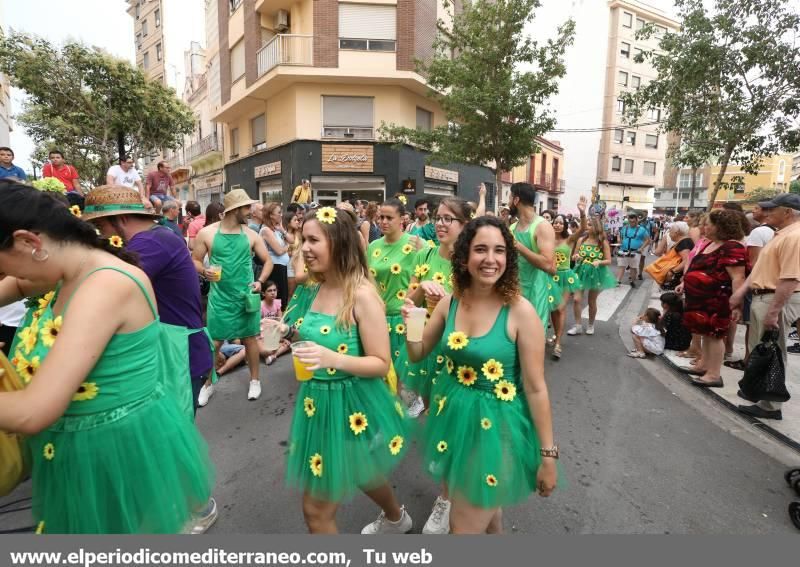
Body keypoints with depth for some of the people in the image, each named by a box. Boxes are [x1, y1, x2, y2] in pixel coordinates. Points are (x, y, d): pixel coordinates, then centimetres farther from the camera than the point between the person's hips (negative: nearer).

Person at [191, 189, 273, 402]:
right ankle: (208, 383, 24)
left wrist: (260, 281, -9)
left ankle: (255, 380, 25)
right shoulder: (207, 233, -3)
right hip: (220, 298, -1)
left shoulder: (251, 235, 1)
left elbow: (268, 261, 6)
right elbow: (194, 260, 4)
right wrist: (204, 271, -17)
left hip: (246, 296, 1)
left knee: (250, 338, 9)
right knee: (214, 342, 5)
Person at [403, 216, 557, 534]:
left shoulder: (520, 311, -20)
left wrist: (547, 454, -8)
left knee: (465, 527, 9)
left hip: (497, 425, -5)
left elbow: (536, 388, -14)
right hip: (454, 417, 5)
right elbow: (418, 355, 5)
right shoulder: (450, 302, -6)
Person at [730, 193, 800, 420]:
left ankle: (770, 406, 10)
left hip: (778, 301, -10)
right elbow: (762, 268, 19)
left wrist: (773, 312, -26)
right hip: (763, 297, 10)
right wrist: (741, 291, 15)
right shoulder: (781, 234, 15)